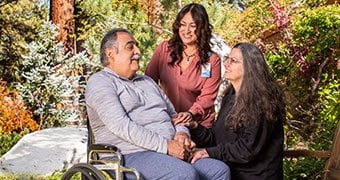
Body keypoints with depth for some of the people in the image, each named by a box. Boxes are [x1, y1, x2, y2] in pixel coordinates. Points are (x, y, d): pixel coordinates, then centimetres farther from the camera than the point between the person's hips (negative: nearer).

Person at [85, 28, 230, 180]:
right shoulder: (99, 82, 0)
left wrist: (182, 132, 4)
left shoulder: (147, 82, 27)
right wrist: (165, 146, -19)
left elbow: (173, 114, 29)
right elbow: (121, 125, -14)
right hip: (133, 155, -8)